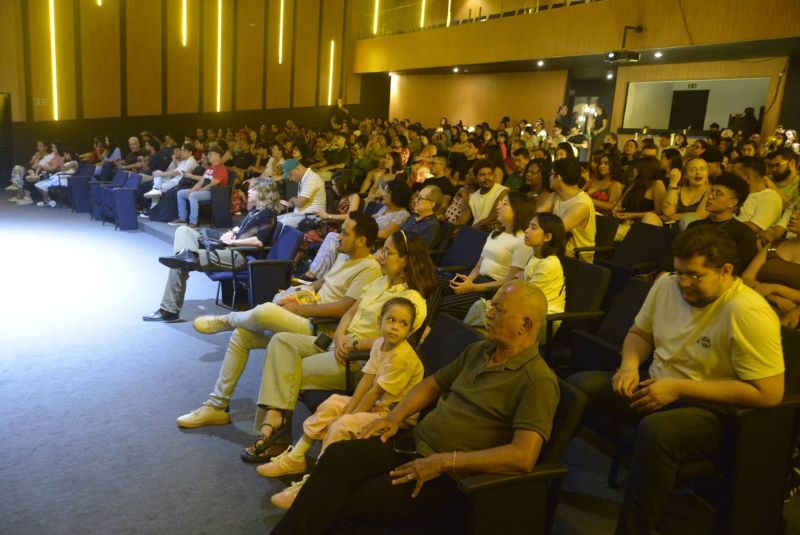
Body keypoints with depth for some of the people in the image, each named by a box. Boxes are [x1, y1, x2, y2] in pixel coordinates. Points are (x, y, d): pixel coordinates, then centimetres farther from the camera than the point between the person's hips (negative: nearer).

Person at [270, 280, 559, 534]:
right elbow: (433, 383, 23)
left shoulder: (539, 380, -15)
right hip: (414, 445, 7)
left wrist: (443, 462, -25)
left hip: (451, 475, -7)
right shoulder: (478, 350, 11)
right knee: (337, 455, -13)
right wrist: (396, 416, 7)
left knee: (344, 505, -15)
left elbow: (523, 457, -25)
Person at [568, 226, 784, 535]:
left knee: (655, 430, -38)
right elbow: (640, 332, 15)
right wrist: (630, 365, -8)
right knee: (577, 385, -8)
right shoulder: (666, 285, -1)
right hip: (657, 388, 7)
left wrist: (678, 388, -23)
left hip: (716, 409, -7)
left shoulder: (749, 313, -22)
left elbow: (769, 393, -24)